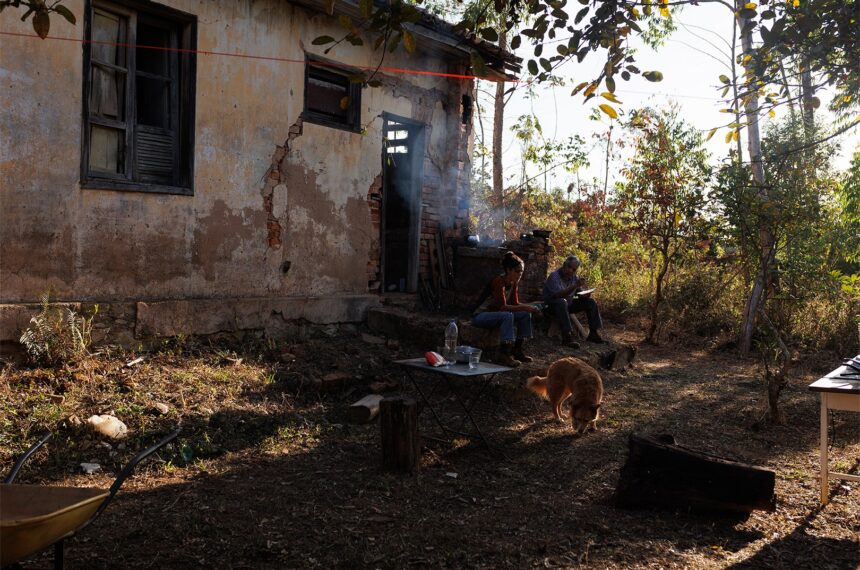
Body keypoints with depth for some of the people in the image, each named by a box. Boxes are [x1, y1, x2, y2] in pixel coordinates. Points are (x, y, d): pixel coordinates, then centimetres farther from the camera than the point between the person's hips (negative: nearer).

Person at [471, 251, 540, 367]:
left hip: (495, 314, 9)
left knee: (526, 314, -4)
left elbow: (515, 303, 3)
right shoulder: (498, 281, -24)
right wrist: (524, 307, -31)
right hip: (480, 316, -9)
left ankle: (517, 350, 0)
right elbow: (502, 307, -30)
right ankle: (505, 355, -34)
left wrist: (528, 307, -16)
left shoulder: (513, 283, 2)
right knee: (507, 316, -35)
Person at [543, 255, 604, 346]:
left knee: (591, 302, -1)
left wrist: (586, 295, -18)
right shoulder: (554, 276, -22)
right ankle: (567, 337, -44)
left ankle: (593, 333, 0)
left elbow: (580, 295, 6)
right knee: (562, 302, -39)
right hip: (552, 306, -7)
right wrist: (575, 286, -41)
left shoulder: (574, 277, 0)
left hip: (568, 305, 8)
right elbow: (558, 295, -35)